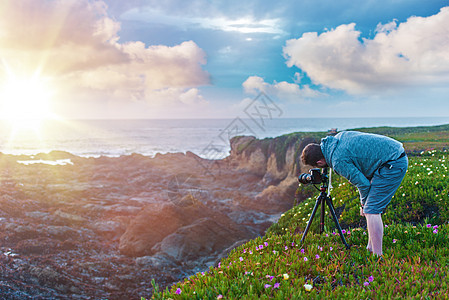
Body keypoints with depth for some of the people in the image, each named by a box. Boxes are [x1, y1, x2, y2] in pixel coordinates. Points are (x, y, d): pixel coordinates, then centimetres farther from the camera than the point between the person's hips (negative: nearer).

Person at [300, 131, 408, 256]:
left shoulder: (338, 161, -18)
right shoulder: (338, 138, 9)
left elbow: (363, 184, -15)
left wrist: (364, 204, 5)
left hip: (392, 163, -10)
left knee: (371, 211, -9)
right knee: (373, 209, 15)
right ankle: (371, 249, 21)